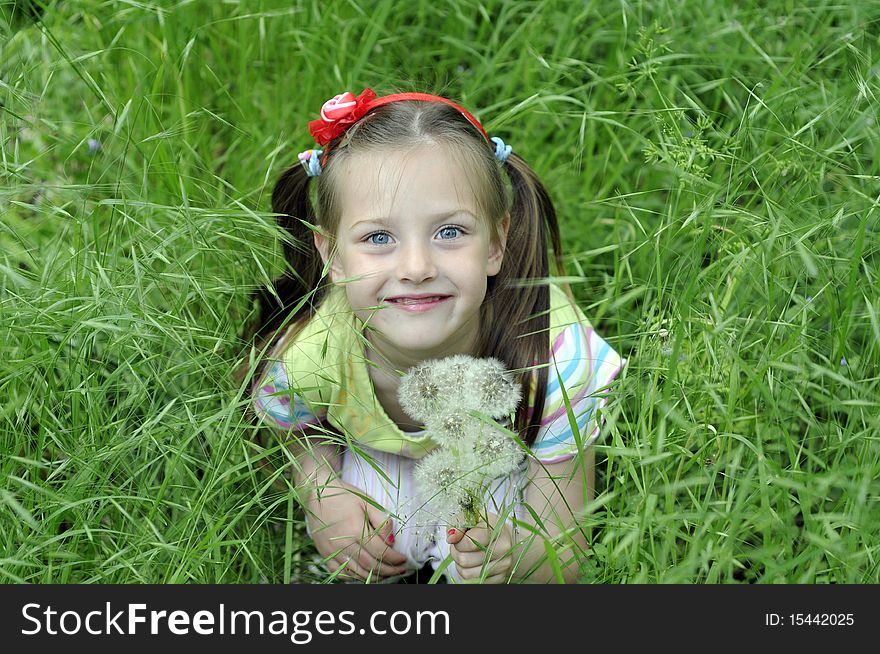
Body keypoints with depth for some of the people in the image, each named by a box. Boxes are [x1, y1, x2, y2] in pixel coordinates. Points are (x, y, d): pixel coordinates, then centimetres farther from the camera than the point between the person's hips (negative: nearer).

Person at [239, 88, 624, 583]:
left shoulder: (556, 360, -39)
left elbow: (567, 562, -32)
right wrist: (321, 495, -26)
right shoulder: (304, 355, -35)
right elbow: (291, 428, -6)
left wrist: (513, 552, -56)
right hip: (379, 458, 2)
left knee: (473, 566, -23)